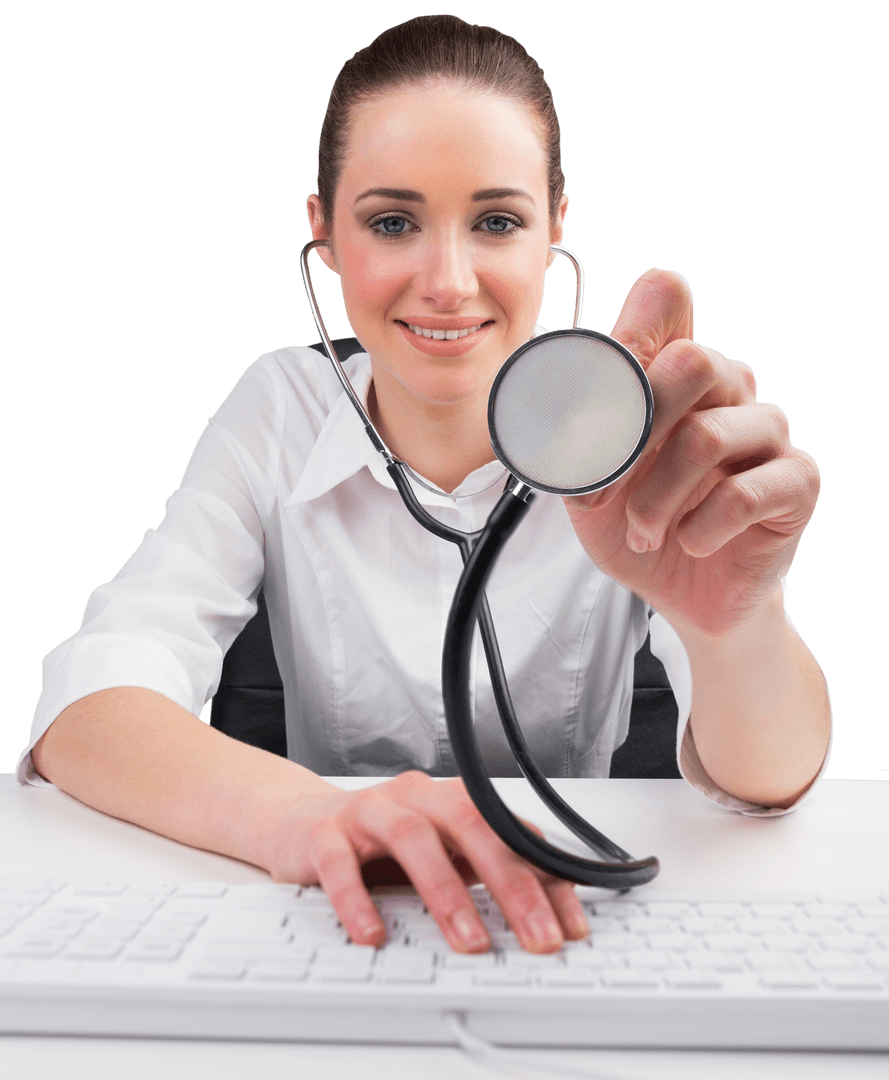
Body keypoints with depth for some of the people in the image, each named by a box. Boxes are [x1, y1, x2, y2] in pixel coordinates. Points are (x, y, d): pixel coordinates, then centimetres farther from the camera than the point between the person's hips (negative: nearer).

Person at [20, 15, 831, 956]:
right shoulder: (279, 411, -8)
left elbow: (771, 782, -21)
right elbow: (84, 710, -19)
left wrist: (734, 622, -43)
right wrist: (295, 813, -39)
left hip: (581, 925, 0)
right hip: (338, 928, 1)